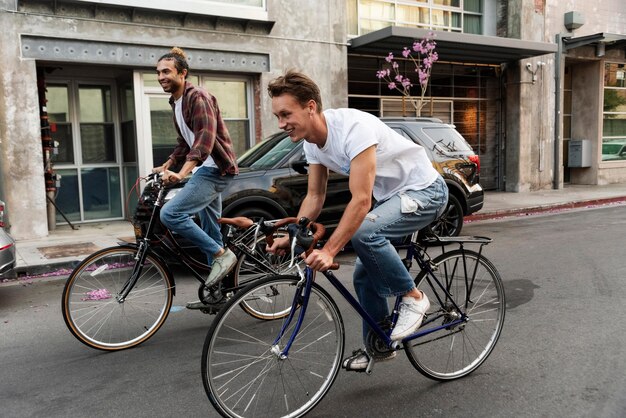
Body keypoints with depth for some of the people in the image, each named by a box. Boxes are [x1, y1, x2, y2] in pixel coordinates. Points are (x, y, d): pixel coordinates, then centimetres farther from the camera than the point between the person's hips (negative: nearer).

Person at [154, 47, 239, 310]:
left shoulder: (197, 97, -12)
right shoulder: (176, 103, 18)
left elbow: (205, 138, -25)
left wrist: (181, 173, -35)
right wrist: (166, 166, 15)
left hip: (215, 169, -10)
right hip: (206, 170, 10)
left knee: (170, 213, -21)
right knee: (210, 232, 13)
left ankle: (222, 255, -11)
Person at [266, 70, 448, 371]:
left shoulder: (353, 128, -32)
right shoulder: (312, 142, -5)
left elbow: (361, 200, -35)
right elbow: (315, 196, 3)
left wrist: (328, 251, -38)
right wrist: (290, 237, -10)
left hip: (425, 190, -8)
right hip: (390, 195, 8)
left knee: (364, 232, -33)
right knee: (364, 275, 5)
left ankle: (413, 298, -11)